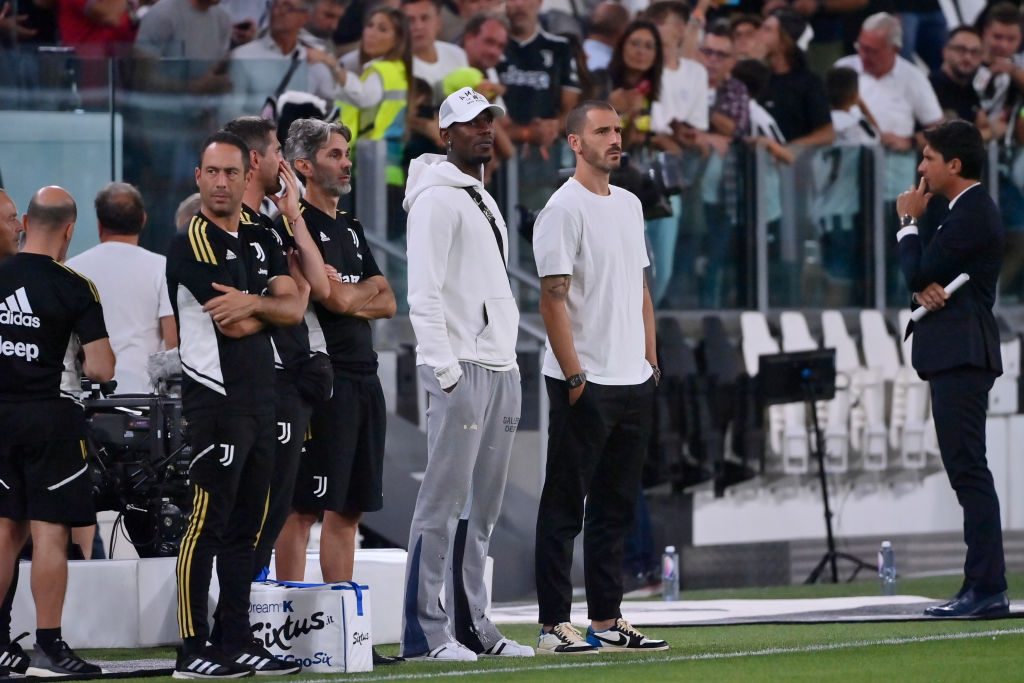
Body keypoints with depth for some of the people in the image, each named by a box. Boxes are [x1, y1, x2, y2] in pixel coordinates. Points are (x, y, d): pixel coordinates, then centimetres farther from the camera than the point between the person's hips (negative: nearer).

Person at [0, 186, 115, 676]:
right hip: (49, 415, -5)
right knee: (49, 532, -3)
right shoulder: (73, 288, -10)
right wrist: (85, 365, 9)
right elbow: (101, 369, -13)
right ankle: (48, 649, -3)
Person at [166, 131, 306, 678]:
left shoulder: (259, 242, 18)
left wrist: (253, 302, -13)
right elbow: (236, 325, -14)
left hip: (259, 401, 8)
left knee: (245, 527, 10)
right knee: (207, 524, -10)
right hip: (216, 399, -8)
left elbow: (293, 309, 5)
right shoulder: (192, 243, -7)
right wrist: (273, 304, 4)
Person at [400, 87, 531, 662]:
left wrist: (510, 364, 17)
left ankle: (472, 624, 14)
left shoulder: (485, 200, 22)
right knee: (444, 504, -9)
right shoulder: (436, 199, -7)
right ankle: (425, 632, -9)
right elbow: (424, 294, -15)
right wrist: (446, 368, -20)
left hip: (501, 371, 9)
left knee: (483, 507, 10)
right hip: (462, 370, -9)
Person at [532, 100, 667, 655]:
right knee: (565, 506, -4)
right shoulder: (564, 209, -10)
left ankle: (607, 621, 16)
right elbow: (553, 298, -14)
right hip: (584, 384, -8)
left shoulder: (629, 204, 16)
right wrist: (575, 377, -17)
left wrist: (650, 360, 13)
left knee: (616, 507, 11)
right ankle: (554, 625, -3)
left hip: (633, 382, 8)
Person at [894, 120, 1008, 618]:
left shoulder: (972, 214, -12)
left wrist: (909, 222, 2)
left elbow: (919, 273, -13)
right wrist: (924, 291, -4)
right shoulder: (968, 211, 21)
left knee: (969, 470, -13)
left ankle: (986, 587, -16)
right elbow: (923, 278, 20)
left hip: (962, 356, -11)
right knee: (967, 471, 10)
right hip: (956, 356, 11)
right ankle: (984, 588, 10)